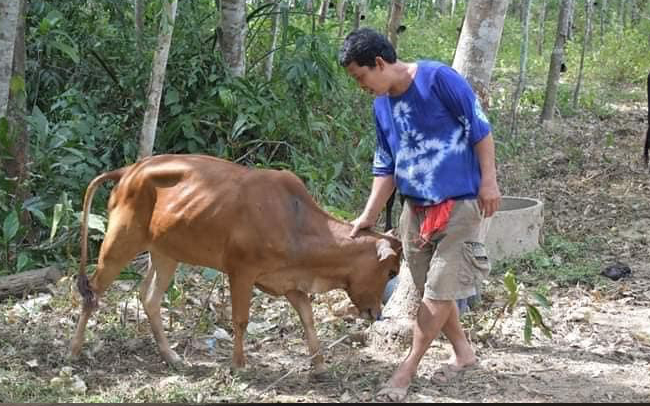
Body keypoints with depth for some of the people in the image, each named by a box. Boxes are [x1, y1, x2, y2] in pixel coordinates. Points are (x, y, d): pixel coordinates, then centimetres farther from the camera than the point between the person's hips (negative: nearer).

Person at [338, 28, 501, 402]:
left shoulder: (438, 79, -15)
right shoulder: (382, 106, 6)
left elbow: (479, 128, -12)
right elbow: (386, 167, 12)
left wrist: (489, 181, -15)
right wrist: (369, 216, 7)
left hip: (460, 204, -7)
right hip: (416, 209, 7)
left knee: (439, 290, -5)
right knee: (433, 289, 13)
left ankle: (408, 367, 2)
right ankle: (464, 354, 29)